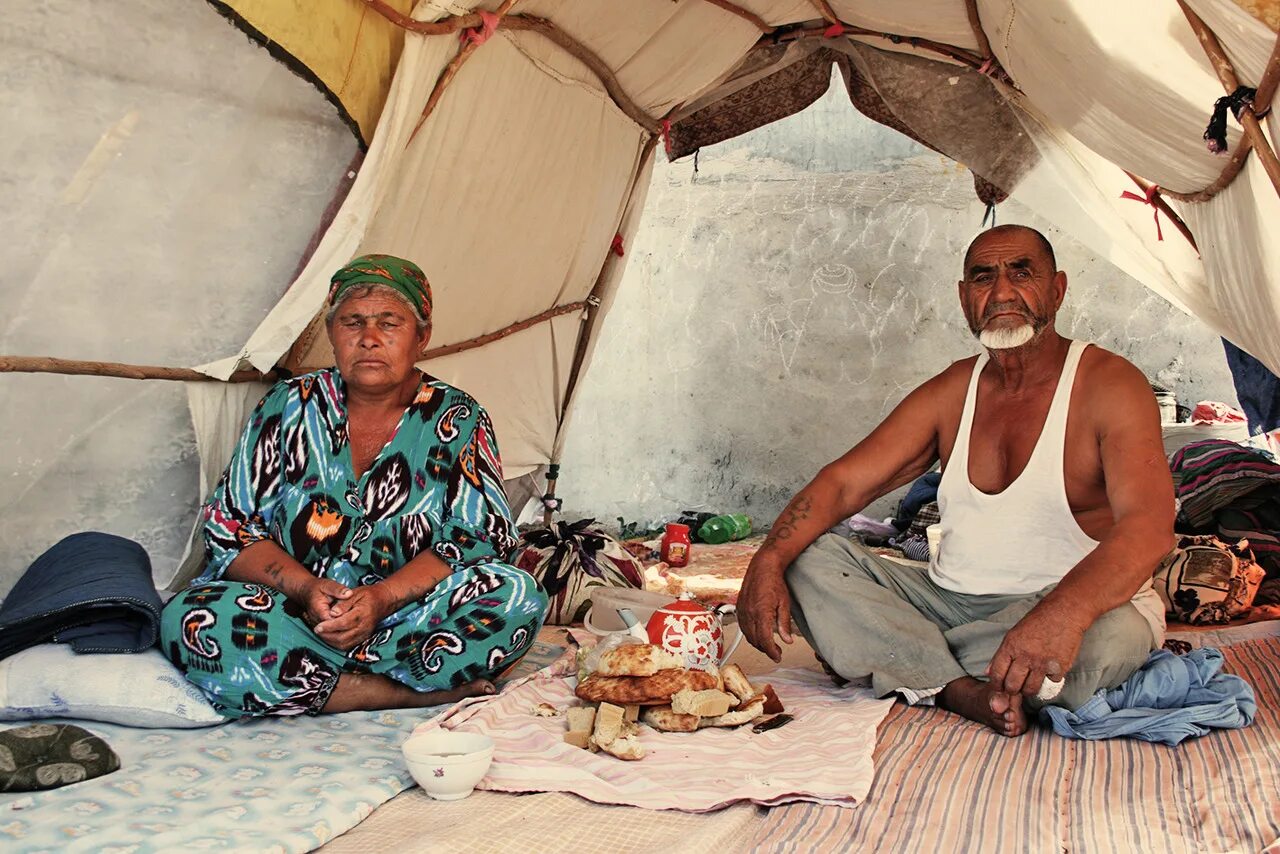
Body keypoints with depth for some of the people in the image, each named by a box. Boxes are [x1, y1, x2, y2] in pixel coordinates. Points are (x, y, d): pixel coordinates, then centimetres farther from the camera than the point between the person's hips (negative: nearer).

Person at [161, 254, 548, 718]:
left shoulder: (457, 419, 3)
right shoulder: (289, 406, 7)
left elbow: (481, 537, -6)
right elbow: (229, 527, 3)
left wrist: (383, 597, -22)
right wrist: (305, 588, -16)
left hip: (408, 618, -1)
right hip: (294, 610, 2)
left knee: (516, 597, -29)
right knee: (188, 620, -29)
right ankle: (423, 693, -25)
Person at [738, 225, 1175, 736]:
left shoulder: (1109, 384, -9)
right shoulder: (952, 391, 7)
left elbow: (1149, 527, -25)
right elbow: (843, 482, 1)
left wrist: (1064, 612, -46)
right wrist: (769, 558, -18)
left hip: (1082, 604, -4)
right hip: (949, 599, 5)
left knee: (1105, 639, -39)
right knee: (806, 558, -11)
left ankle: (909, 663, -17)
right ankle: (961, 690, -25)